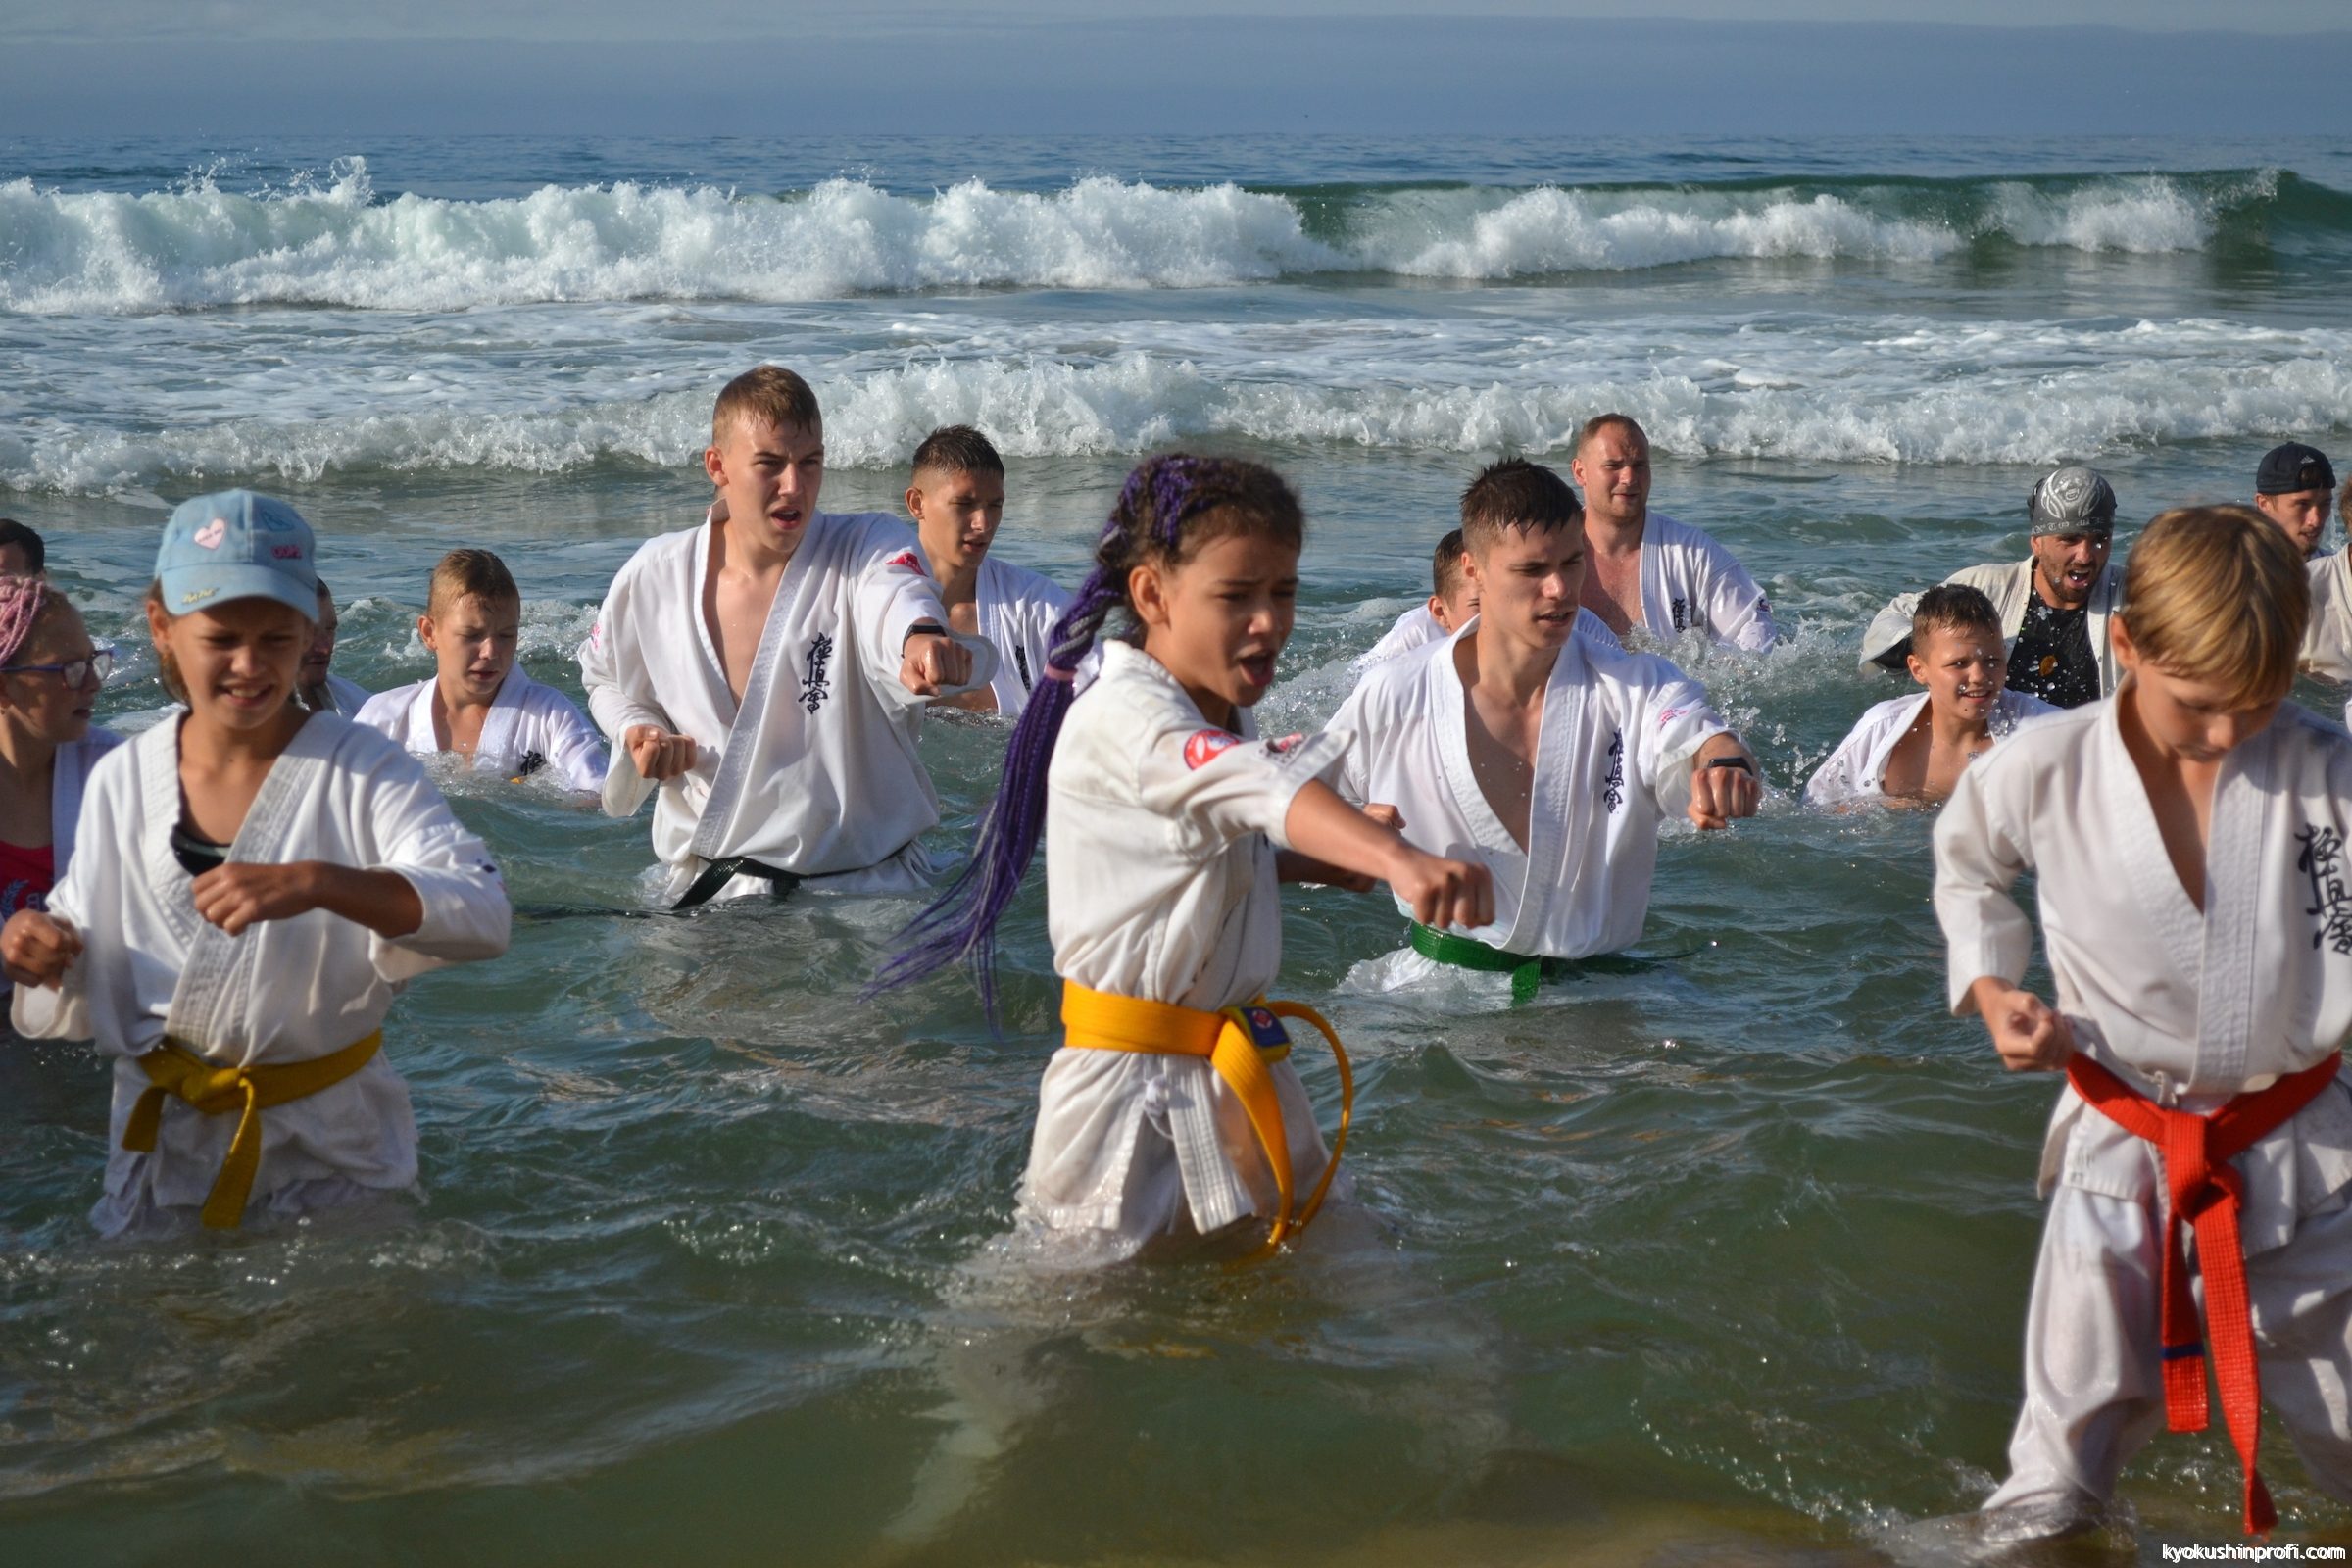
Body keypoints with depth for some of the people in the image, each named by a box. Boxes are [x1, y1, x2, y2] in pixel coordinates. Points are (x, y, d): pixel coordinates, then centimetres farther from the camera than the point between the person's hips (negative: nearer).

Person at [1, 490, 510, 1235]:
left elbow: (484, 915, -29)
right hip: (162, 1140, 3)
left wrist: (317, 884, -41)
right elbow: (89, 963, 10)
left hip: (330, 1150, -3)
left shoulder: (362, 770, -15)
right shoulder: (119, 782, -2)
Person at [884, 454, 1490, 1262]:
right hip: (1133, 1094, -9)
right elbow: (1266, 789, -41)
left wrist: (1334, 862, 10)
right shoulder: (1119, 719, -21)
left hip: (1239, 1078, 9)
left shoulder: (1225, 722, 9)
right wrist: (1398, 859, -57)